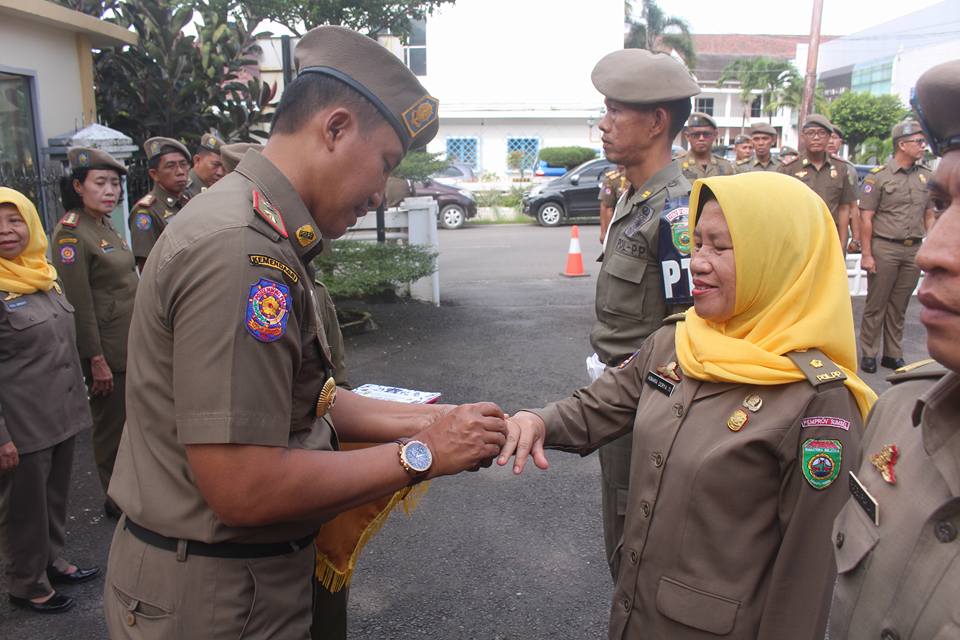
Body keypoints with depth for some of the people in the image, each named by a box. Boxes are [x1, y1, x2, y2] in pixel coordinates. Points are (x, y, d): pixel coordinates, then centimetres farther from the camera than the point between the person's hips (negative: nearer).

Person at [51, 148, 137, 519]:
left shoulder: (105, 226, 11)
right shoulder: (71, 234, -16)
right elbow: (79, 304, -19)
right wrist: (96, 360, -18)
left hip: (132, 345, 9)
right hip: (107, 351, -9)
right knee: (111, 426, 5)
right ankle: (117, 501, 21)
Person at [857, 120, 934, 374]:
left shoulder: (926, 176, 10)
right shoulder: (878, 176, -4)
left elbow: (929, 215, 16)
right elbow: (866, 218, -6)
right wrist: (867, 254, -9)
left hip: (914, 250, 4)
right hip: (885, 248, -4)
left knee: (899, 306, 11)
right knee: (876, 305, 2)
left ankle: (893, 354, 20)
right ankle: (868, 354, 12)